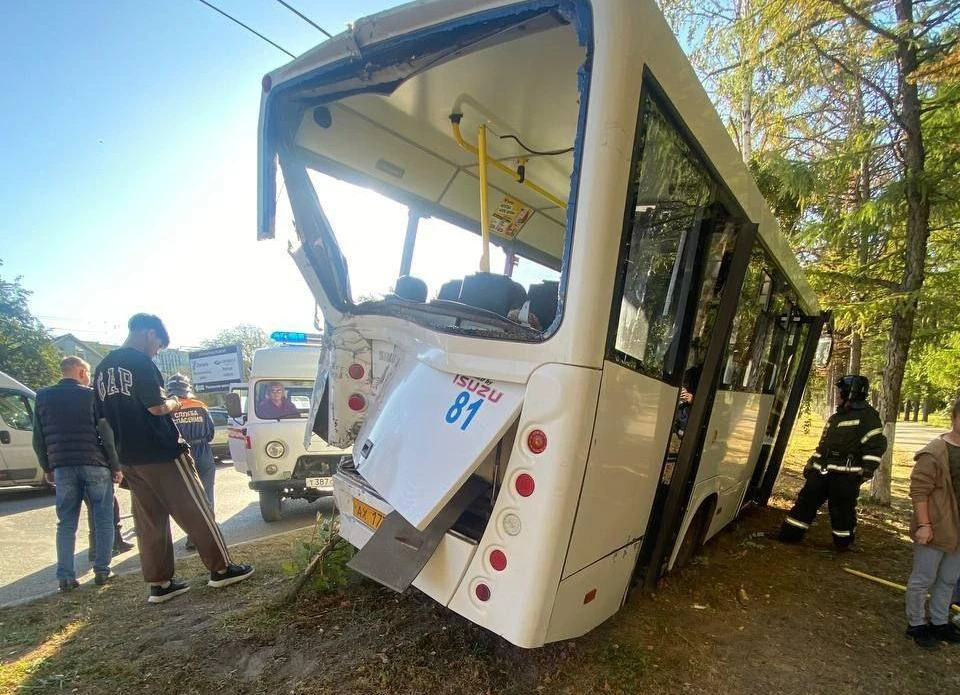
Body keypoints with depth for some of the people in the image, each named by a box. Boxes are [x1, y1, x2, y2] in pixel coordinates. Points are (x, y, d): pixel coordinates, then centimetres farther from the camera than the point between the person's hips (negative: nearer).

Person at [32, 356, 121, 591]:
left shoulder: (43, 397, 8)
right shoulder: (91, 396, -5)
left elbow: (38, 438, 11)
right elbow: (107, 434, -8)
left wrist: (47, 468, 19)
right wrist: (116, 466, -1)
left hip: (63, 467, 4)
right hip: (95, 465, -4)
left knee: (66, 523, 10)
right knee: (103, 520, 5)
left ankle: (65, 577, 7)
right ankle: (101, 571, 8)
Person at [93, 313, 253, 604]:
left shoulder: (103, 369, 11)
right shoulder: (139, 361, -15)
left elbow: (103, 417, 14)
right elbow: (156, 406, -20)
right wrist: (173, 403, -1)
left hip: (129, 458, 8)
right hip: (161, 453, -8)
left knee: (149, 521, 13)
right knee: (195, 513, 2)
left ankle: (159, 583, 18)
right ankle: (221, 568, 11)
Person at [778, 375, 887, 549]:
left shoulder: (867, 416, -6)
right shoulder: (836, 417, 19)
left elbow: (876, 445, -12)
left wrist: (866, 470, -18)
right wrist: (811, 464, 21)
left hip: (846, 474, -8)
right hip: (823, 470, 8)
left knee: (842, 509, 0)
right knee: (806, 500, 7)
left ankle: (843, 543, 19)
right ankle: (790, 534, 12)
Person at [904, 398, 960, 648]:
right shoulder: (934, 453, -19)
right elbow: (919, 491, -19)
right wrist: (924, 525, -21)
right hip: (935, 529, -7)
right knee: (923, 579, 7)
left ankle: (939, 622, 37)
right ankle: (916, 624, 21)